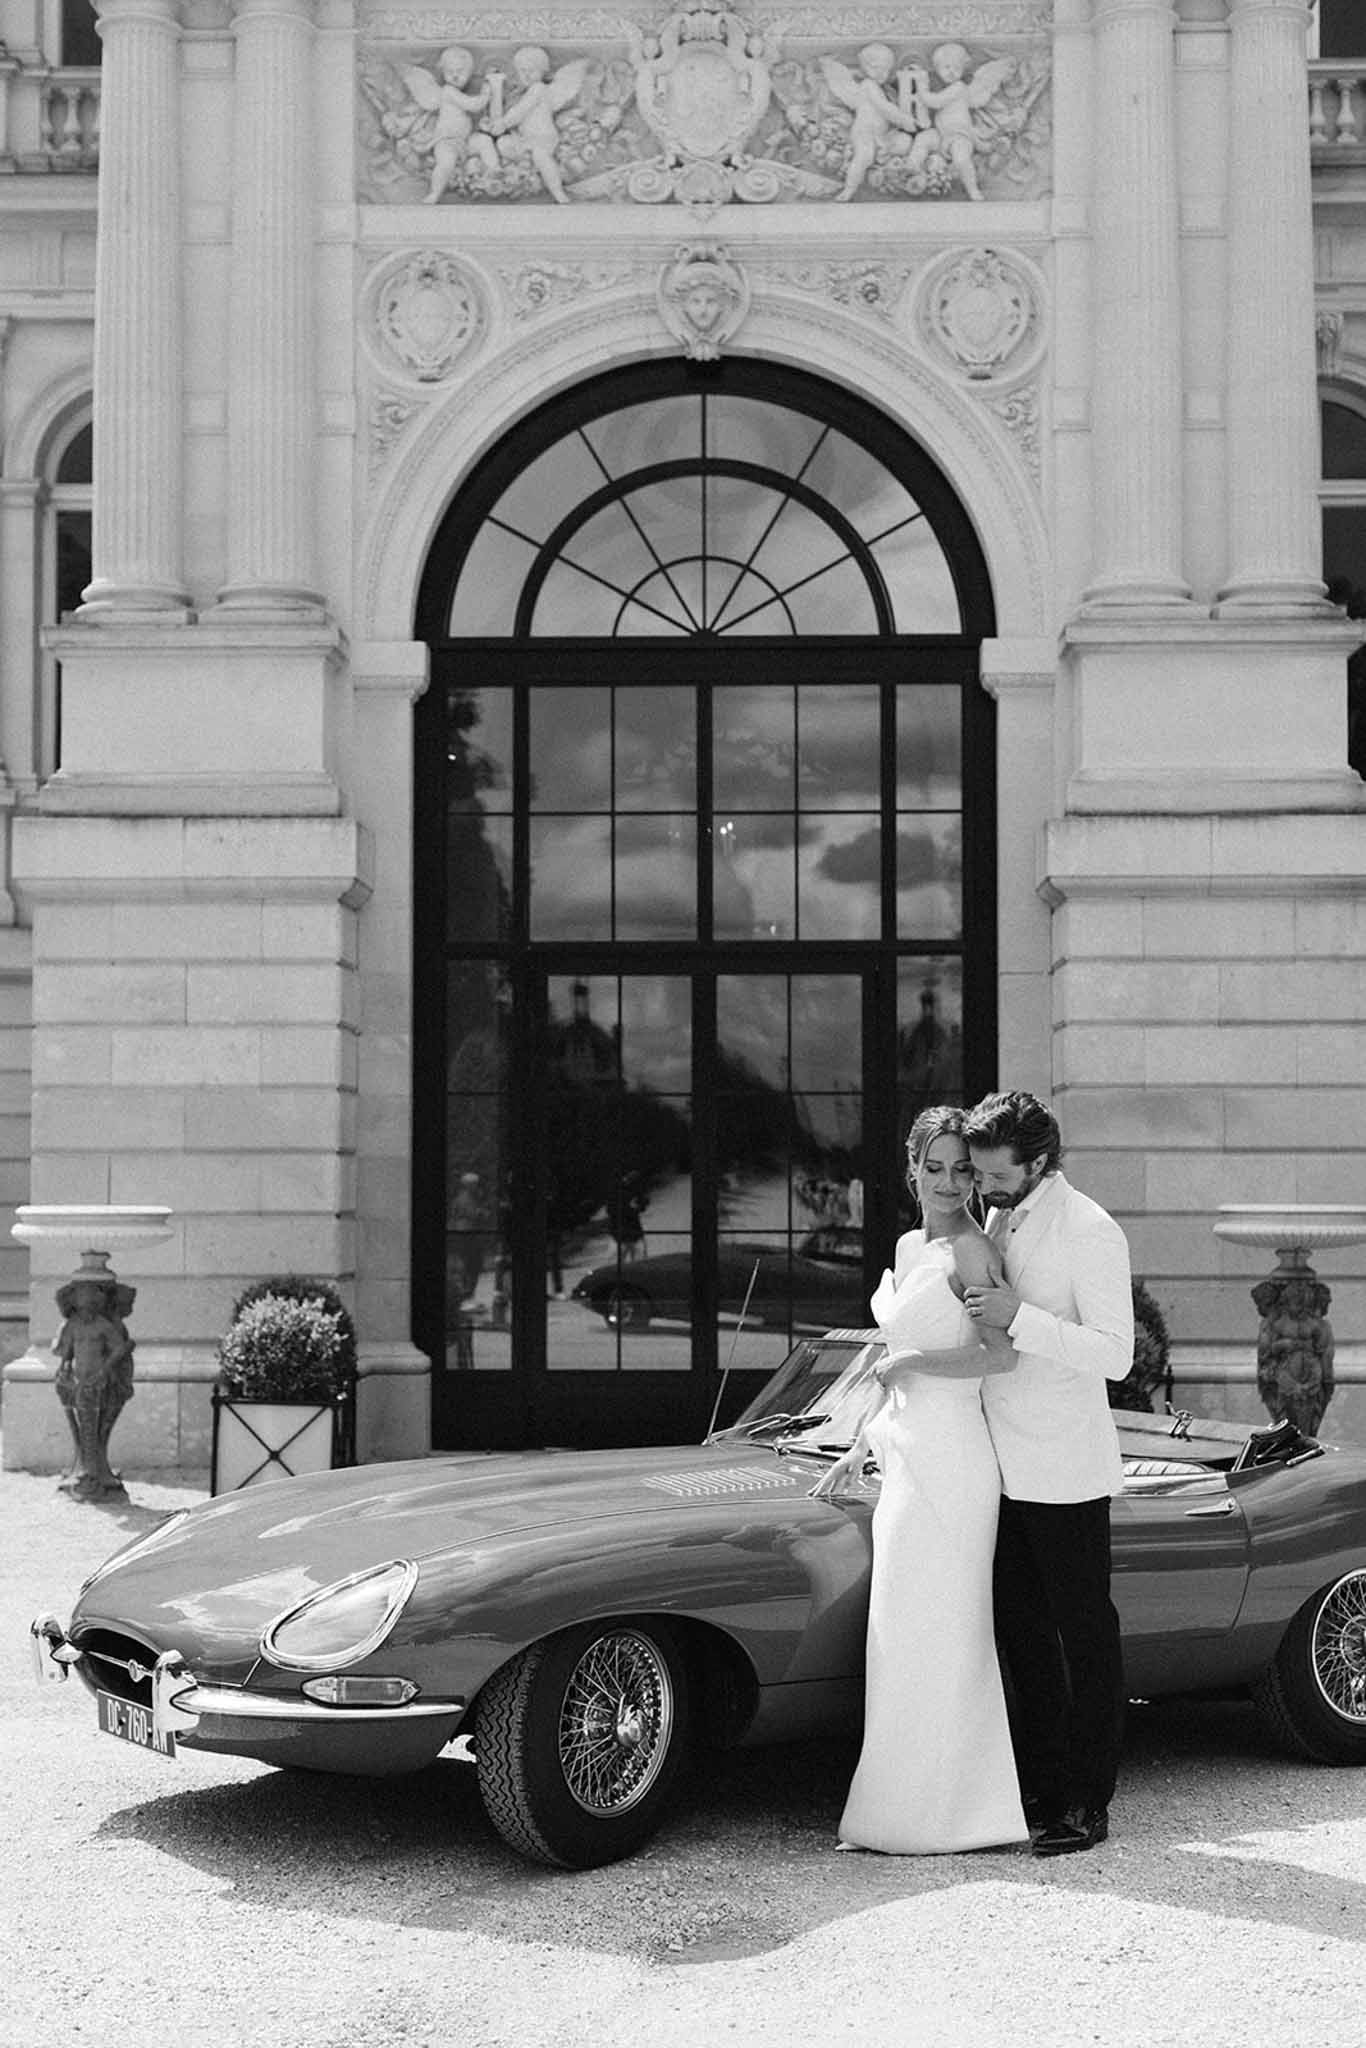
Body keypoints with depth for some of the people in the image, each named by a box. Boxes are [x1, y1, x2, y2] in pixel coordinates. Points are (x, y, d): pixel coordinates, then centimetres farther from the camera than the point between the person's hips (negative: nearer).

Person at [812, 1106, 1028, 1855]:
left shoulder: (971, 1250, -11)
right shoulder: (909, 1248, 15)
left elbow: (1002, 1354, -23)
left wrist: (909, 1362, -14)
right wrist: (857, 1451, 20)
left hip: (950, 1458, -9)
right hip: (907, 1457, 9)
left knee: (935, 1634, -4)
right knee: (908, 1633, 12)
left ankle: (936, 1816, 4)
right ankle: (908, 1805, 20)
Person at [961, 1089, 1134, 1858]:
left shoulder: (1092, 1233, -14)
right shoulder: (999, 1220, 10)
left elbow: (1114, 1354, -20)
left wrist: (1018, 1318, -26)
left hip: (1065, 1473, -8)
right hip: (1005, 1467, 8)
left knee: (1085, 1635, 2)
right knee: (1022, 1634, 12)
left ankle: (1088, 1803, 10)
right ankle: (1042, 1788, 22)